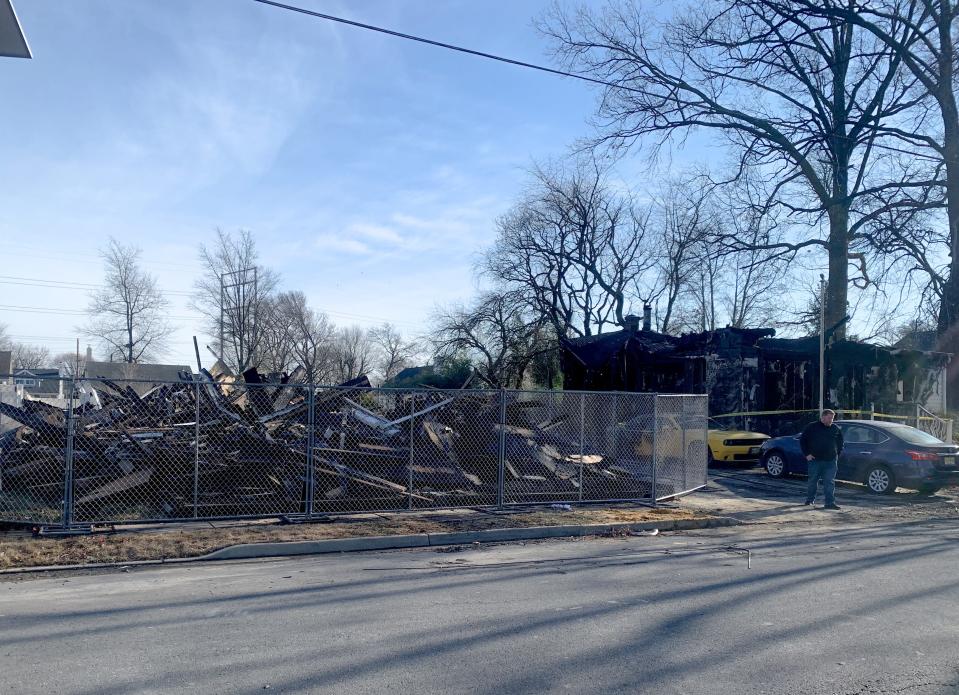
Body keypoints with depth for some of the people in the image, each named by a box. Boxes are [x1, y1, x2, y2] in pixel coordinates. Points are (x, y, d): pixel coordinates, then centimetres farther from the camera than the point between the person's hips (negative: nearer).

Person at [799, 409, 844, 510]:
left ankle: (830, 502, 0)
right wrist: (807, 454, -2)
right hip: (815, 460, -1)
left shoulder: (836, 429, 8)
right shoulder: (812, 427, 0)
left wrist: (838, 455, 10)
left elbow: (840, 443, 20)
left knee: (830, 482, -2)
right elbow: (802, 440, 4)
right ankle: (810, 499, 23)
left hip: (831, 461, 2)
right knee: (813, 481, 8)